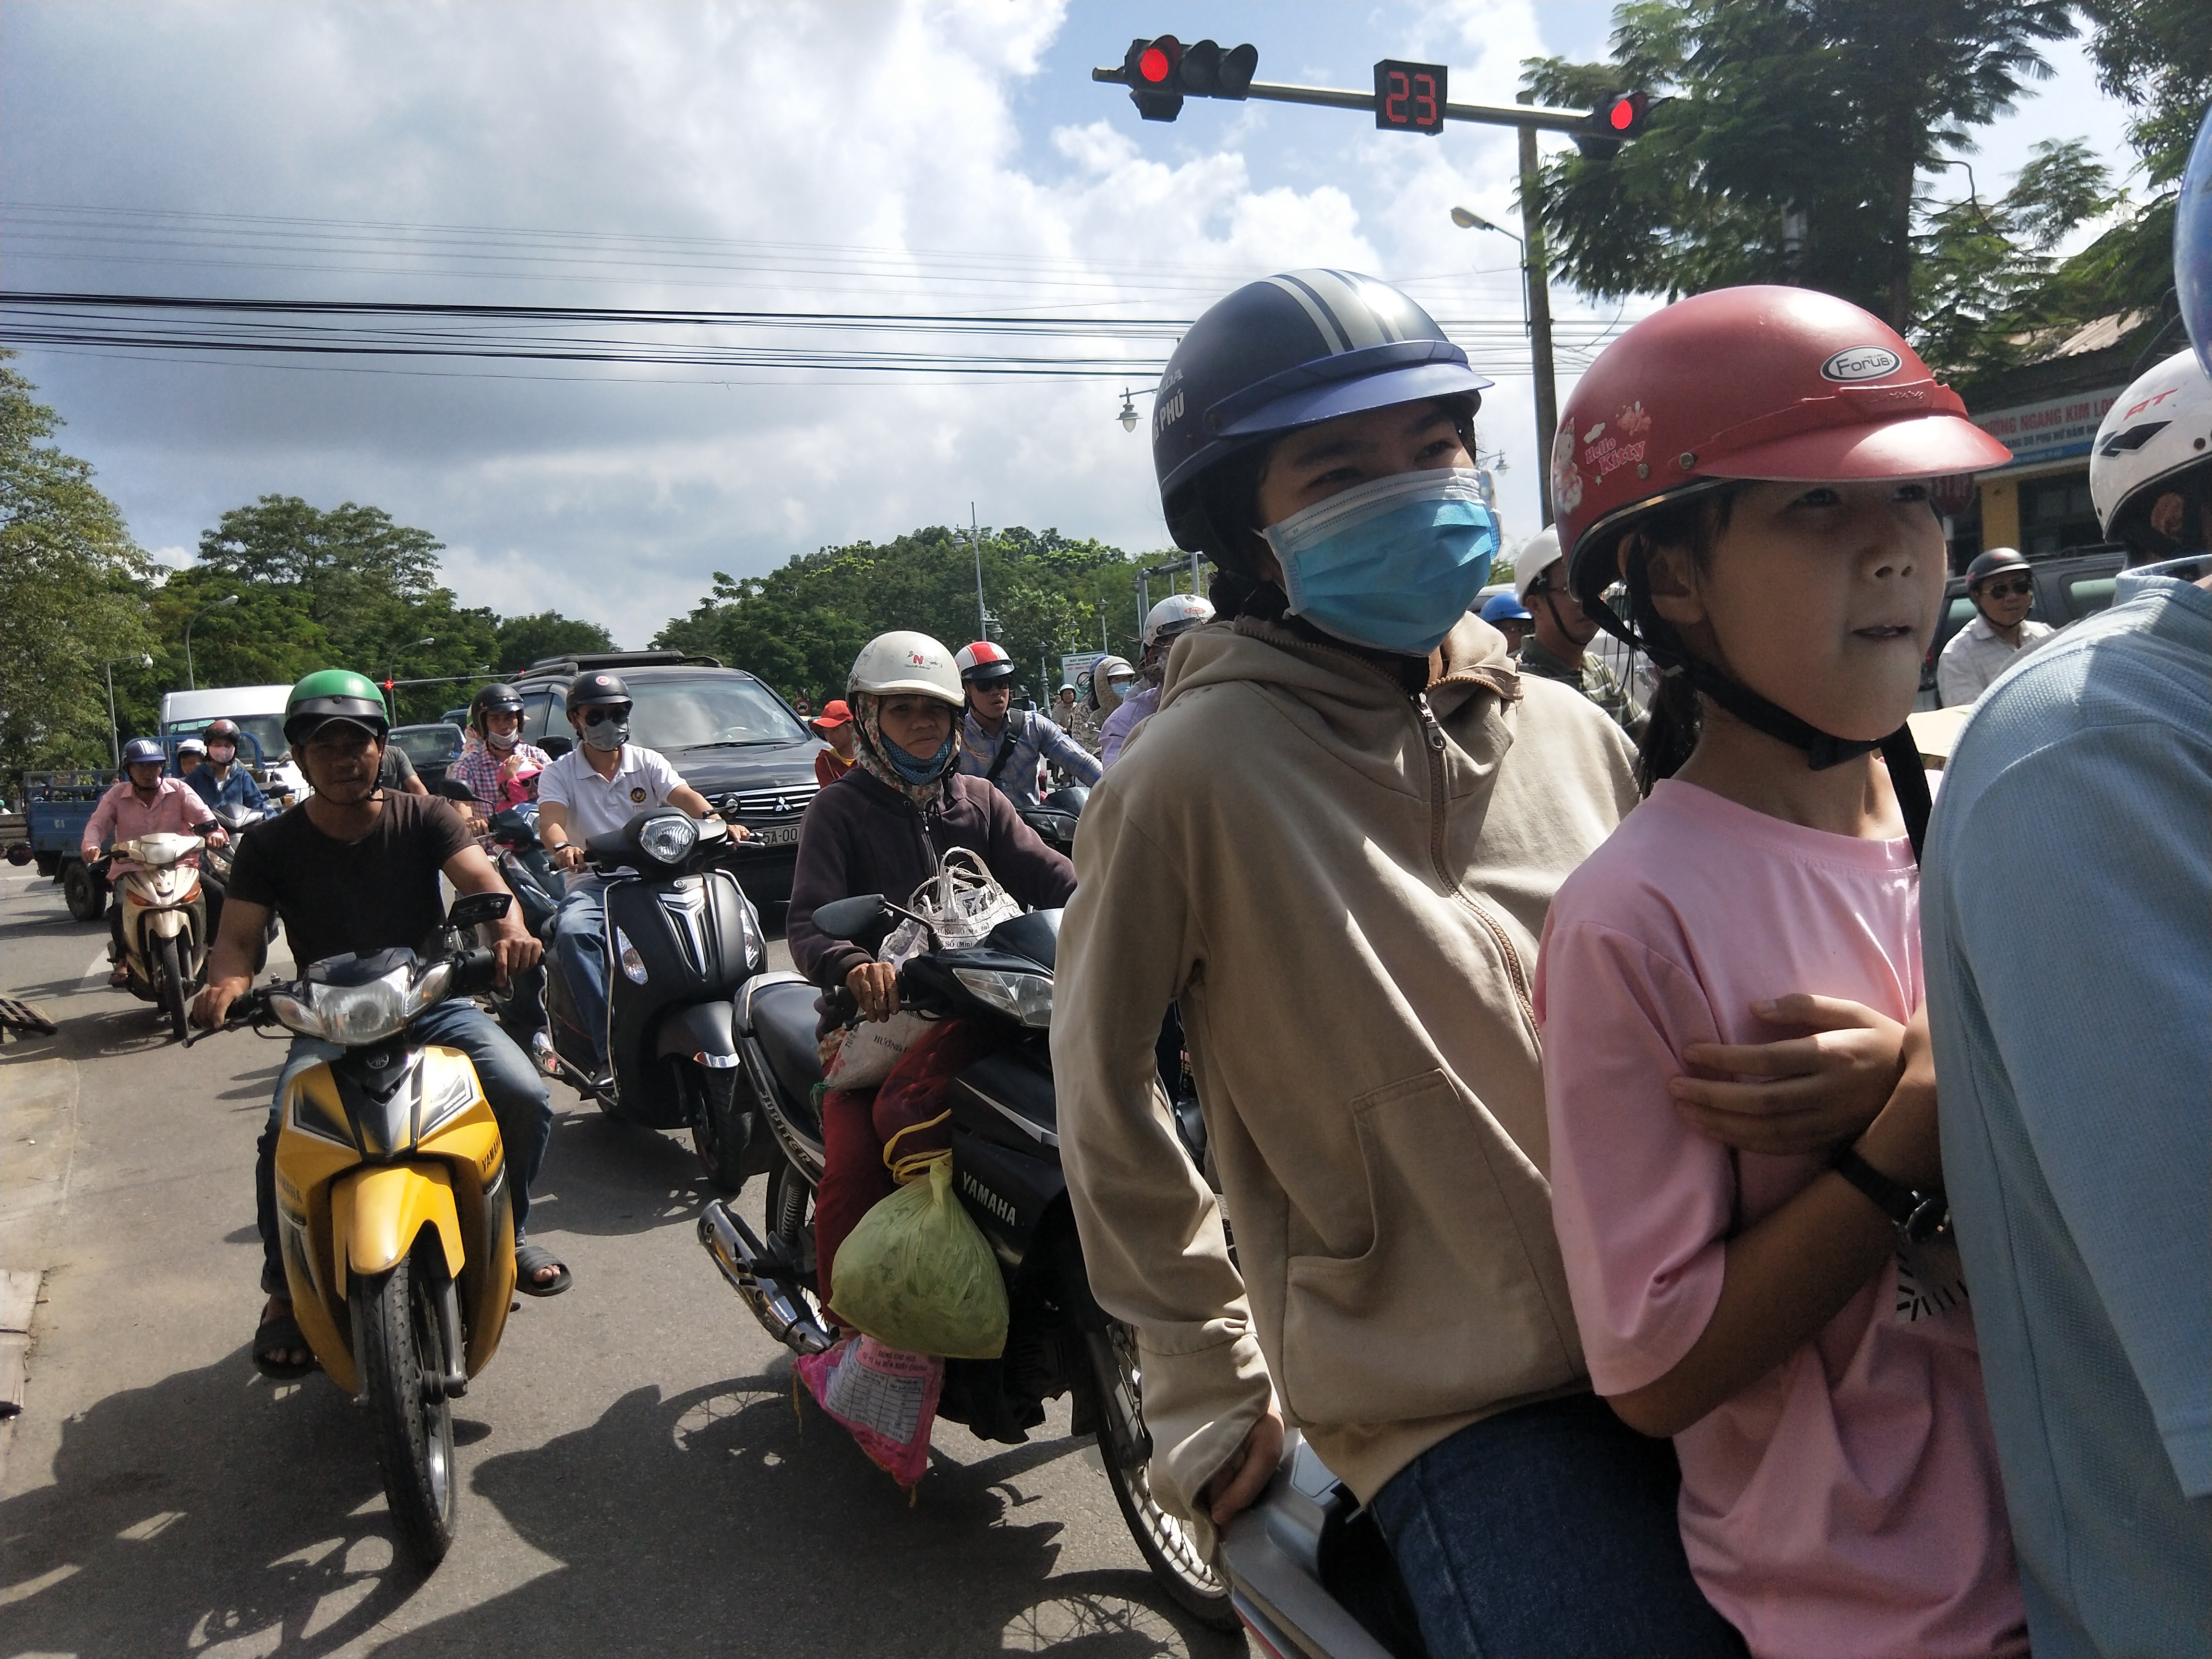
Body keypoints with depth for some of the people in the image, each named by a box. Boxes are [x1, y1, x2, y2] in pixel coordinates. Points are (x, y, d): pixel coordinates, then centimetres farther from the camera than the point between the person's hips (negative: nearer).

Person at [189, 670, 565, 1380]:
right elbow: (236, 935, -6)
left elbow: (481, 877, -17)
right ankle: (284, 1294, -4)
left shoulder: (423, 817, -1)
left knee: (526, 1095, -21)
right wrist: (228, 981, -32)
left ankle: (509, 1232, 7)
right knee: (286, 1132, -28)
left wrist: (508, 928, -41)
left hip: (435, 1002, 1)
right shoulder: (271, 844, 1)